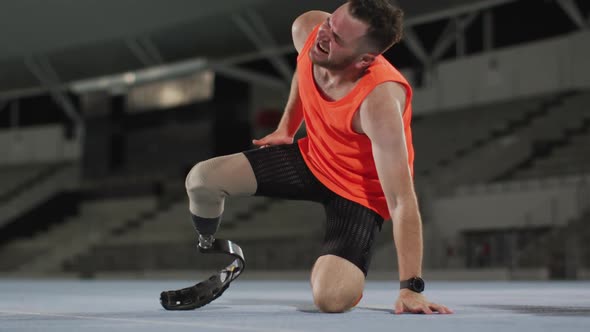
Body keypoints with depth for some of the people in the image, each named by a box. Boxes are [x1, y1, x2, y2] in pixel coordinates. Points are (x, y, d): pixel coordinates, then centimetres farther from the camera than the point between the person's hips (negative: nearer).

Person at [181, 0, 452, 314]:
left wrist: (410, 288, -34)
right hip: (312, 157, 6)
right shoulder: (306, 28, -18)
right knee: (201, 180, -7)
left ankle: (346, 268, 11)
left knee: (331, 298, -28)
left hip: (360, 191, -6)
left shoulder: (380, 102, -37)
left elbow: (401, 201, -35)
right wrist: (286, 127, 14)